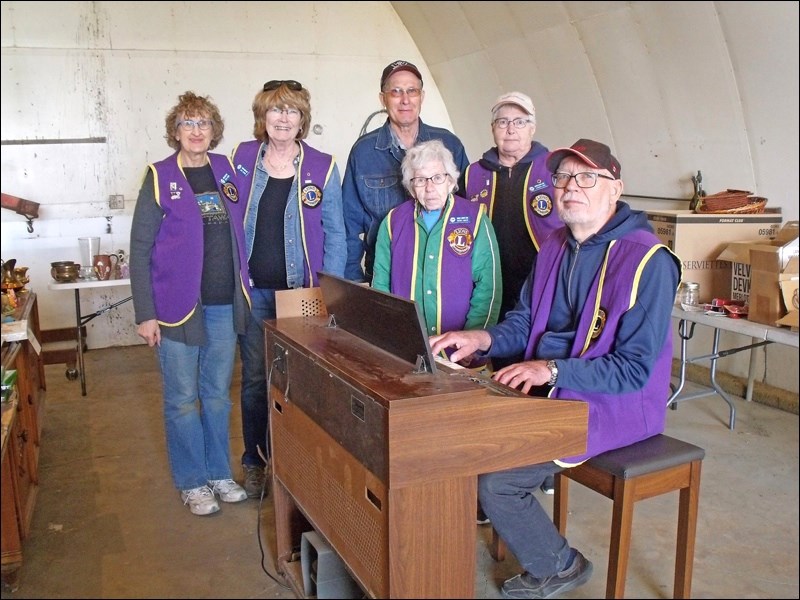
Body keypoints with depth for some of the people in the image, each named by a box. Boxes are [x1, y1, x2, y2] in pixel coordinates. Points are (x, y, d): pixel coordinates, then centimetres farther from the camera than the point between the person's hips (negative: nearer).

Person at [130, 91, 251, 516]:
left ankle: (219, 473, 28)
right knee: (183, 398, 6)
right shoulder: (160, 178, -4)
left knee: (218, 394, 14)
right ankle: (192, 482, 20)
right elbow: (140, 250, -5)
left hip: (225, 305, 4)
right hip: (179, 306, -4)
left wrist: (243, 291, 7)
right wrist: (145, 314, -10)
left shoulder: (226, 170, 8)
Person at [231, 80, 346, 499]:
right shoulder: (242, 158, 3)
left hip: (302, 292, -1)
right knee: (255, 379, 8)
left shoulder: (322, 167, -2)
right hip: (254, 291, 1)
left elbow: (335, 233, 1)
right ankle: (255, 462, 25)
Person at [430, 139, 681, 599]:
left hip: (615, 406, -8)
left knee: (494, 478, -17)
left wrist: (553, 370, -30)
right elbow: (525, 320, 12)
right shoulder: (555, 247, 6)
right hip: (551, 391, 8)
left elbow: (635, 368, -21)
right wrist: (483, 339, -8)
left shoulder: (647, 261, -18)